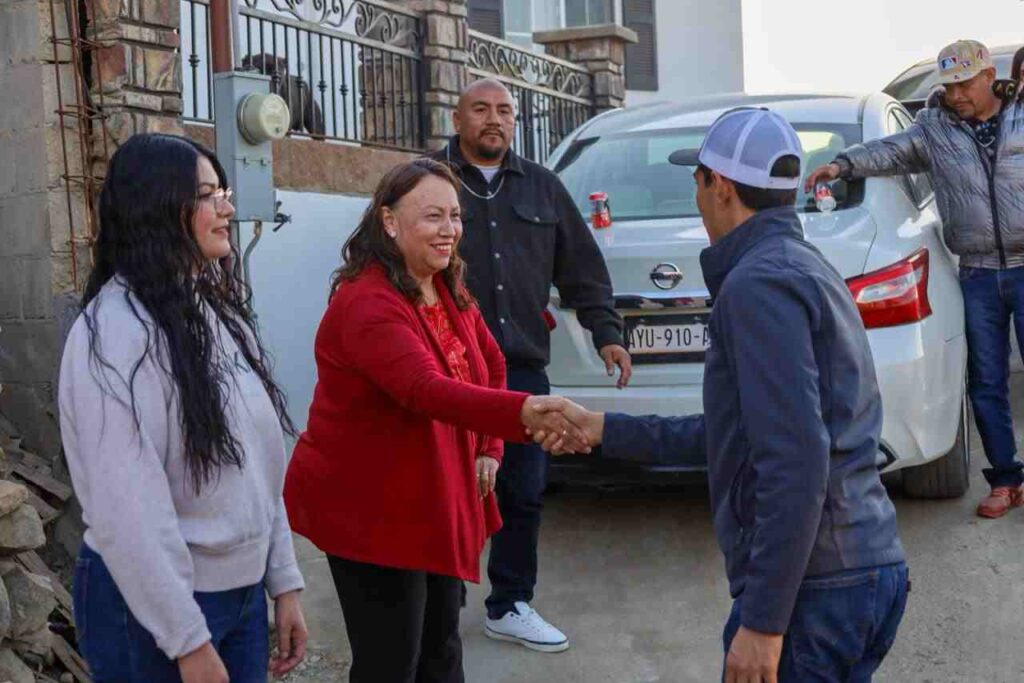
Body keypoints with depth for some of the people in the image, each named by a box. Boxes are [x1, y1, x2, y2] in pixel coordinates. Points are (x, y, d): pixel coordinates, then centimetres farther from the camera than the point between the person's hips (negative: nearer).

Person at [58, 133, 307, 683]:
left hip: (243, 592, 8)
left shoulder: (218, 312, 9)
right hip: (152, 605, -7)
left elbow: (260, 465, 9)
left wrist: (283, 581, 7)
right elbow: (128, 509, -22)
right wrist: (187, 639, -20)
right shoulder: (115, 332, -18)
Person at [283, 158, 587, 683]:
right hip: (370, 512, -8)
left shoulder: (450, 292, 5)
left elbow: (491, 366, 18)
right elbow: (425, 390, -40)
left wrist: (490, 449, 4)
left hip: (441, 502, 8)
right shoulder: (365, 304, -24)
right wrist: (523, 412, -53)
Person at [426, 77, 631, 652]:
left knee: (524, 491, 10)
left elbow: (582, 266, 16)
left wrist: (606, 331, 9)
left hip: (524, 366, 4)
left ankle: (510, 606, 26)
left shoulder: (542, 187, 15)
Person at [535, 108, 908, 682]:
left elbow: (794, 461, -23)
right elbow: (735, 431, 21)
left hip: (815, 587, -10)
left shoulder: (760, 281, -15)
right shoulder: (805, 267, 17)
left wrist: (762, 620, -20)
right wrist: (607, 431, 24)